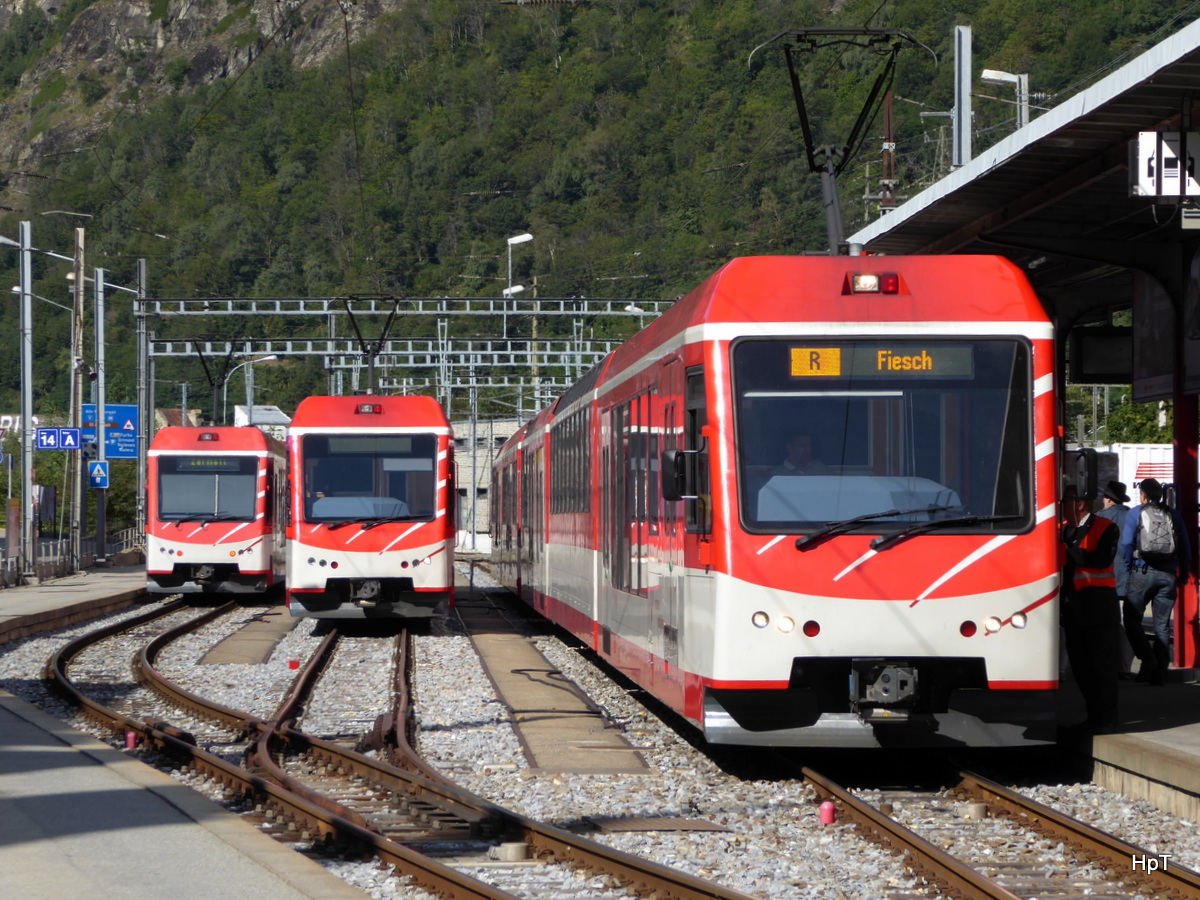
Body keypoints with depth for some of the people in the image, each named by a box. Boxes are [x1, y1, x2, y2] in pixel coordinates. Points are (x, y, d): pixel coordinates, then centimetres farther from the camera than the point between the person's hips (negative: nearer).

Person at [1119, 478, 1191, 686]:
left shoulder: (1135, 513, 2)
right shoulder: (1173, 515, 9)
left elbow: (1126, 545, -3)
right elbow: (1185, 549, 11)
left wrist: (1130, 567, 9)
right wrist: (1183, 574, 19)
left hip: (1143, 574, -3)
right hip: (1168, 575, 3)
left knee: (1132, 618, 4)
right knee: (1162, 625, 7)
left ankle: (1148, 659, -14)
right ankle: (1160, 671, 4)